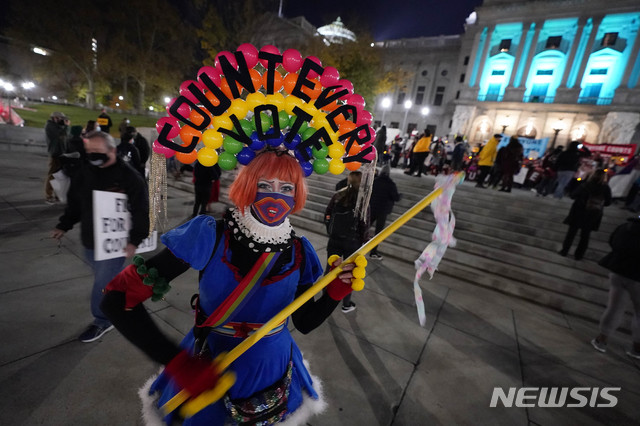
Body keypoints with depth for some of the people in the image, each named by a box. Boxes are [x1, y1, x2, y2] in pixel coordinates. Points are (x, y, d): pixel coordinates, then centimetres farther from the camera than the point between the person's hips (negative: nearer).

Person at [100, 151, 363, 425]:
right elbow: (117, 299, -22)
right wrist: (178, 363, -31)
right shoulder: (210, 237, -23)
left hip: (272, 371, 2)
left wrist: (335, 293, -21)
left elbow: (305, 322, -3)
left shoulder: (299, 252, -14)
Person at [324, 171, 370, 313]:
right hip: (352, 243, -2)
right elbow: (364, 225, -11)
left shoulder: (337, 196, -4)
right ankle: (346, 305, 27)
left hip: (334, 240, 3)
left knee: (330, 269, 16)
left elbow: (327, 216, 1)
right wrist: (364, 241, 4)